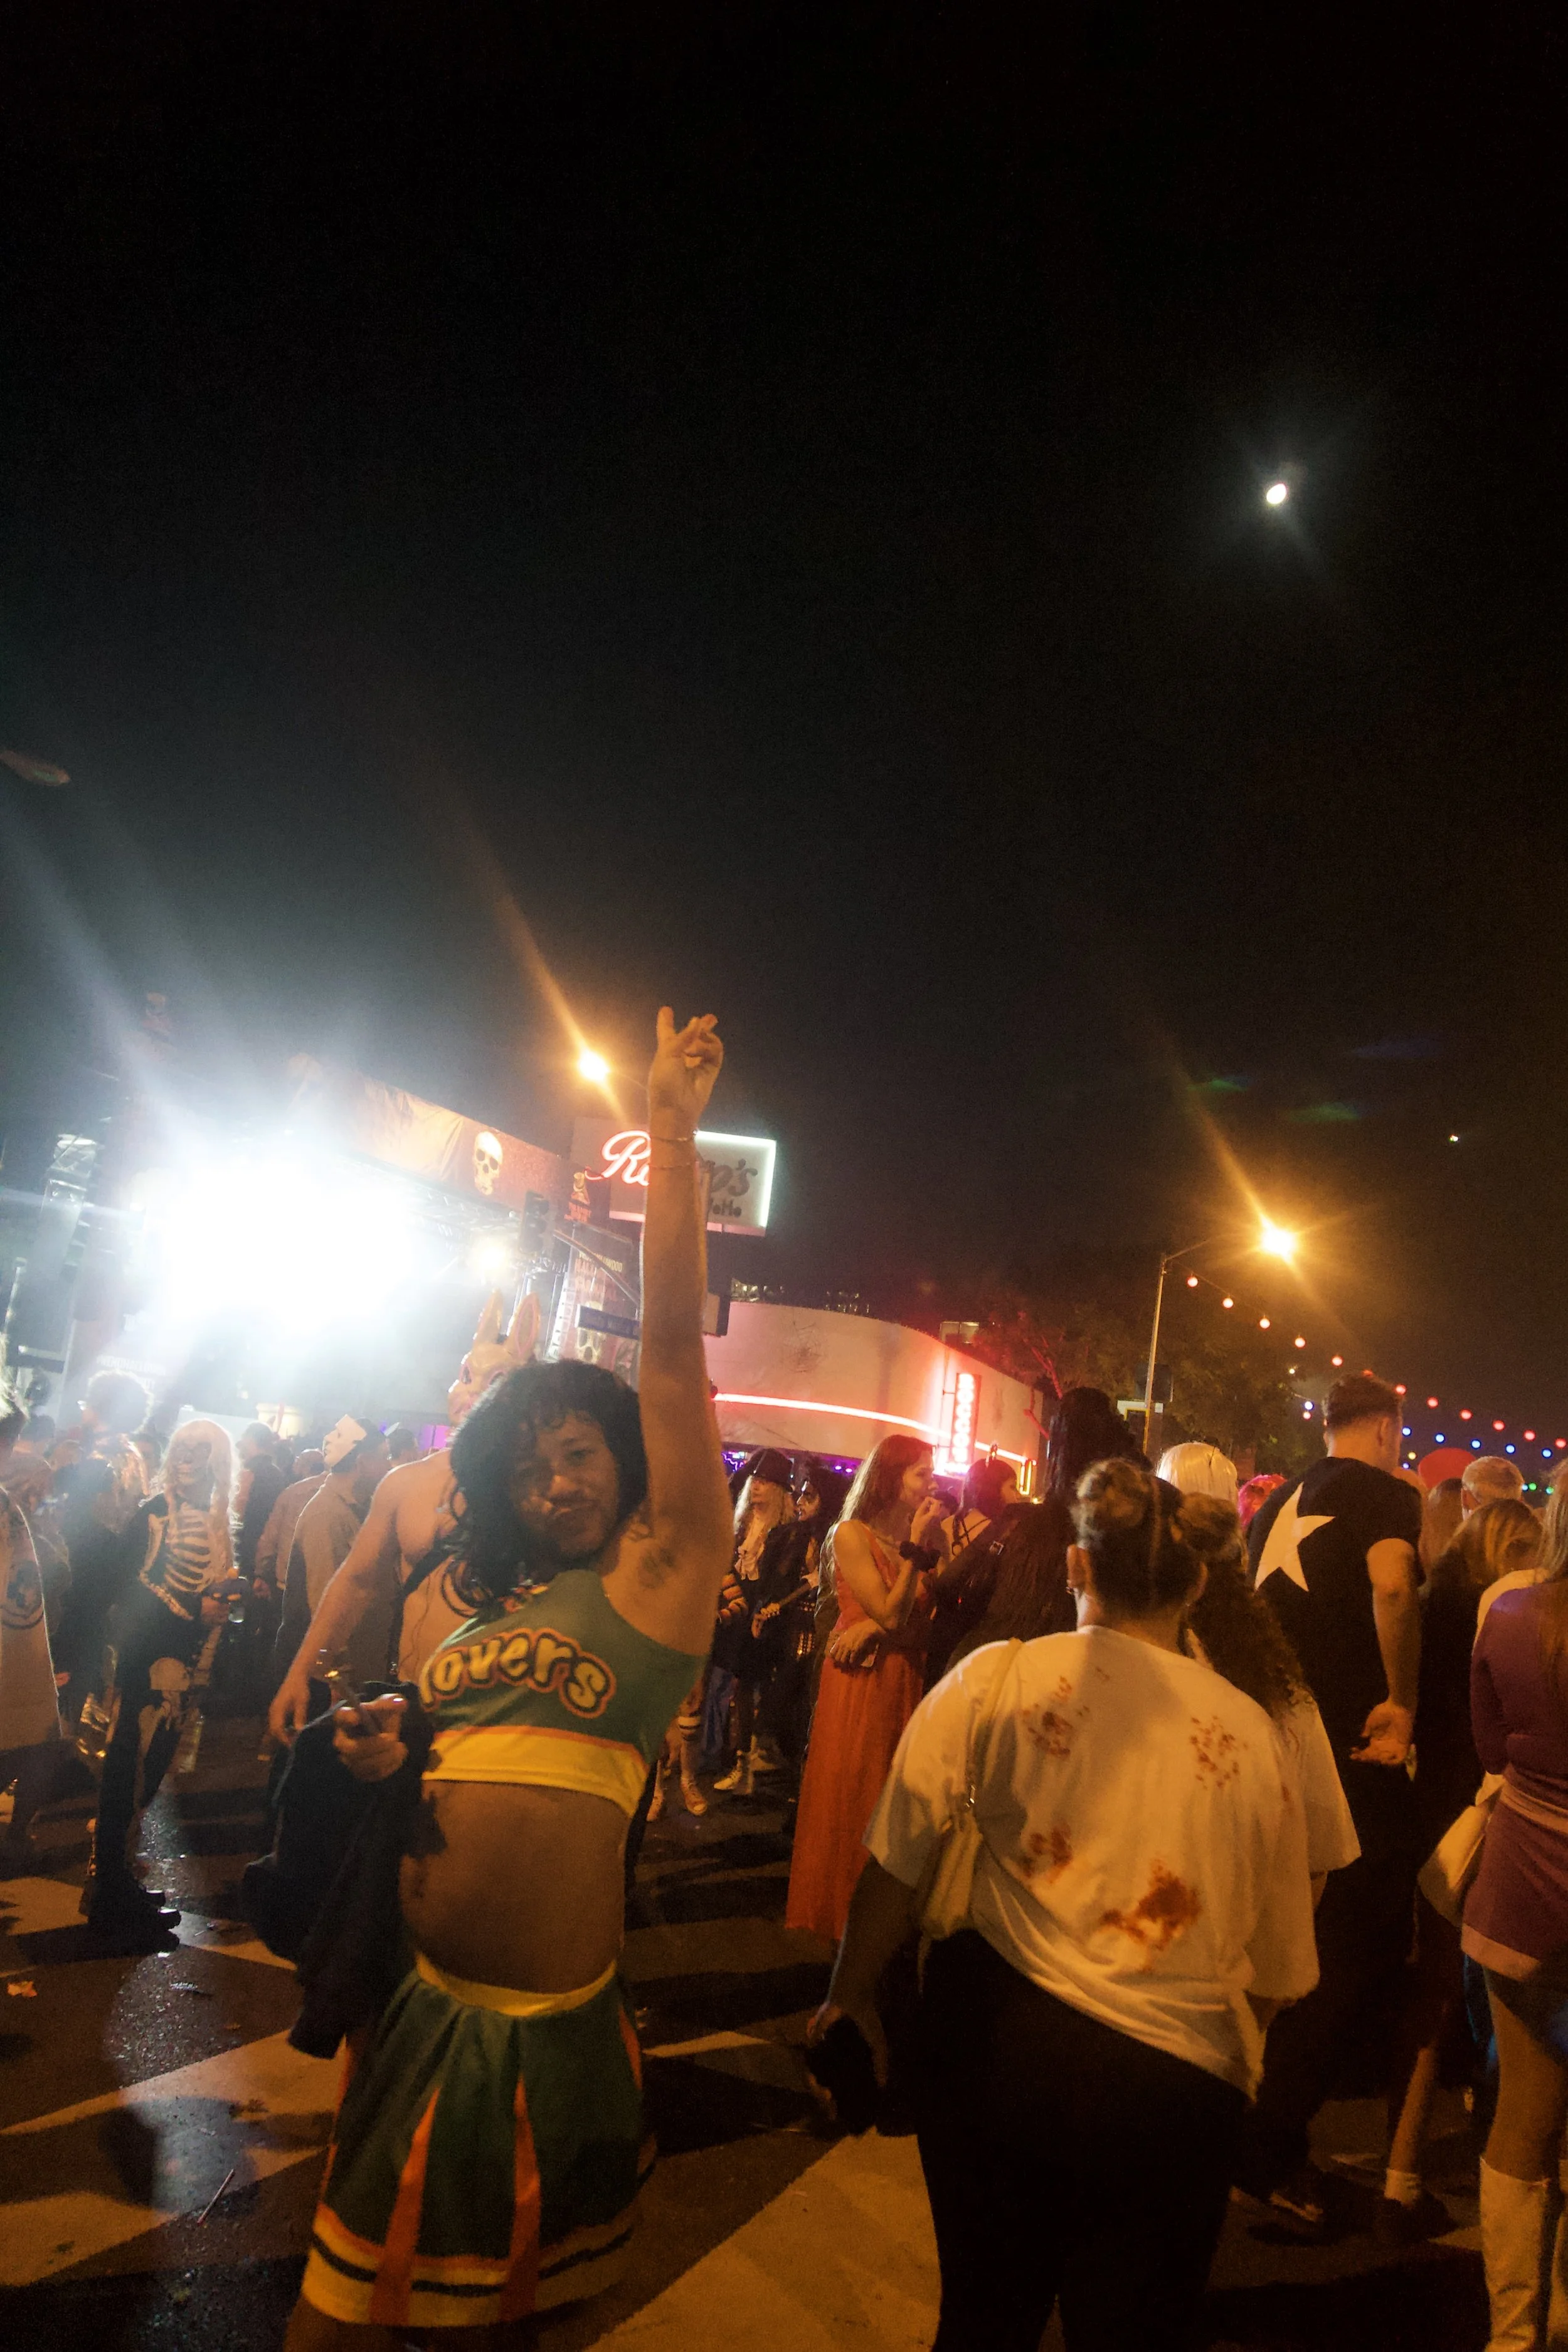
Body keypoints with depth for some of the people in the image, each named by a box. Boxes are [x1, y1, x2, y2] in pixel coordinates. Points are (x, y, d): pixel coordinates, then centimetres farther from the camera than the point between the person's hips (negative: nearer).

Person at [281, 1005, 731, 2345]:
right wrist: (390, 1751, -4)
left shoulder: (658, 1566, -10)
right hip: (422, 2008, 6)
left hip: (550, 2032, -6)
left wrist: (673, 1131, -21)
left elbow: (674, 1341, -19)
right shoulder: (487, 1605, 8)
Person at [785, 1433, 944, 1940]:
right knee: (846, 1795, 5)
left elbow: (919, 1626, -1)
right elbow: (891, 1614, -15)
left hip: (902, 1679, 4)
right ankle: (835, 1905, 21)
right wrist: (914, 1547, -15)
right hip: (858, 1683, -4)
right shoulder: (852, 1535, -9)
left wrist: (873, 1629, -17)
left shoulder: (921, 1536, 4)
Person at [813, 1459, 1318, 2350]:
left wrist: (852, 1991, 11)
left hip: (1001, 2040, 0)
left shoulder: (995, 1678, -9)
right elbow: (1280, 1972, 4)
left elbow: (896, 1864, -6)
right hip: (1177, 2084, 0)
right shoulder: (1253, 1731, -5)